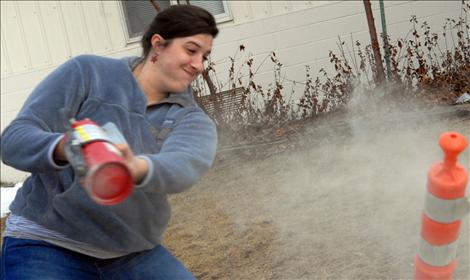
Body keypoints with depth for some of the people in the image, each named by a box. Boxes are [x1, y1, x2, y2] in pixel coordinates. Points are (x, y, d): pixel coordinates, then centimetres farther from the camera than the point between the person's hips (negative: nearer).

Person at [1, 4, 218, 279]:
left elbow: (183, 165, -24)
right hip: (47, 245, -3)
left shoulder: (193, 120, -1)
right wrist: (62, 148, -35)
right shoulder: (87, 72, -5)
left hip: (134, 253, 3)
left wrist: (137, 168, -47)